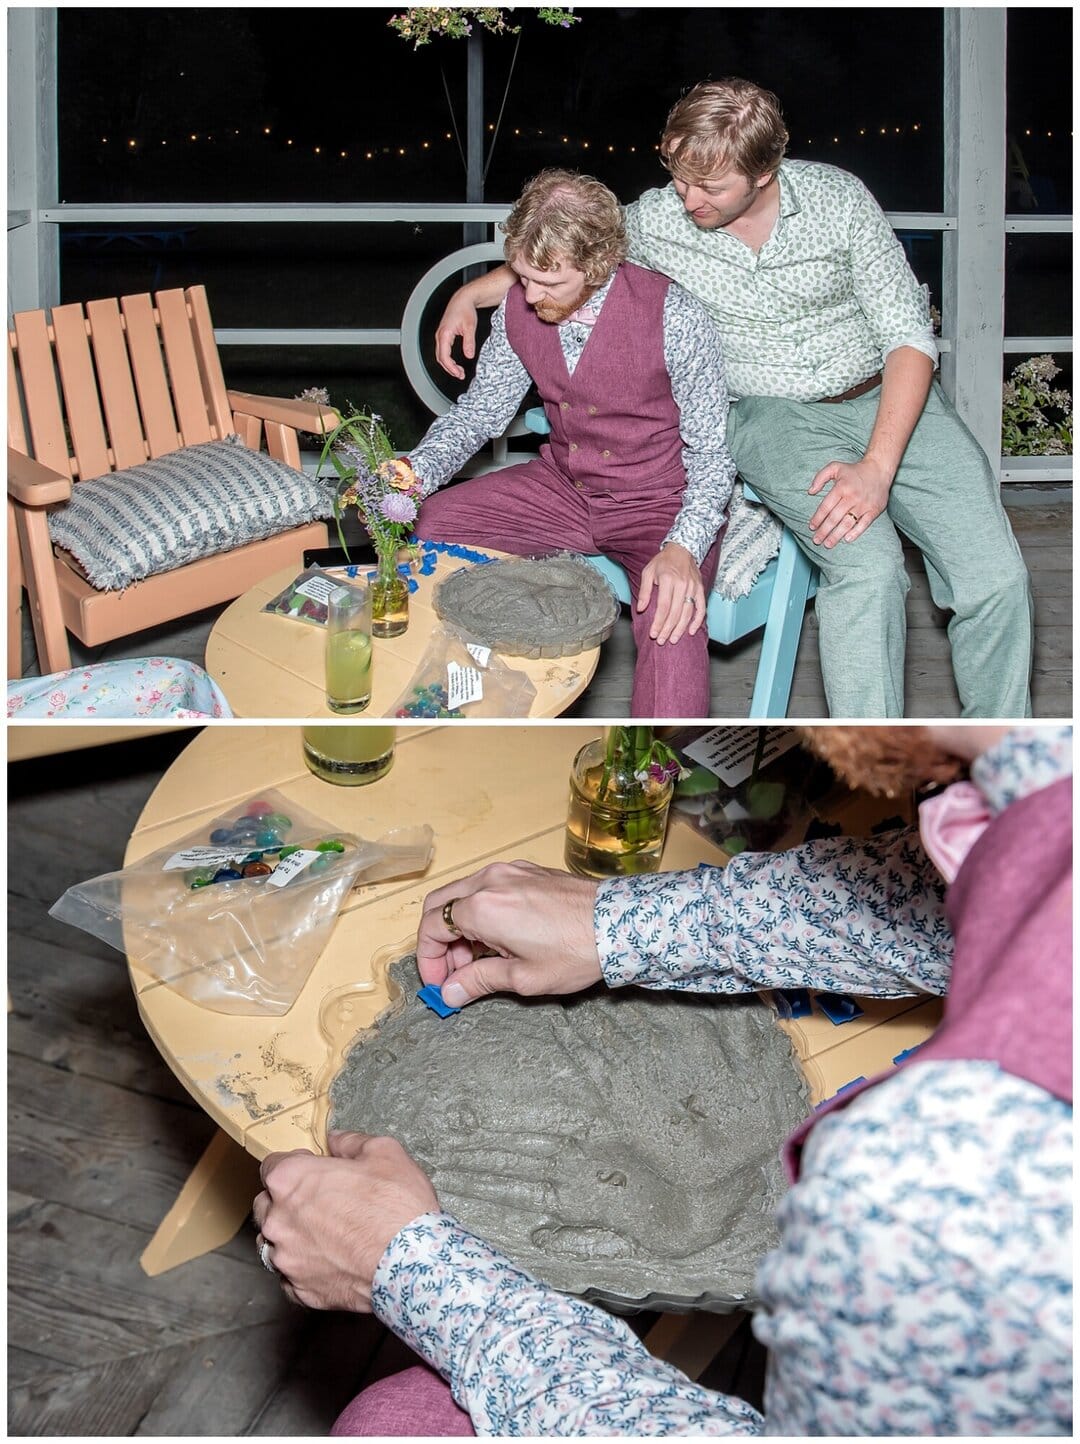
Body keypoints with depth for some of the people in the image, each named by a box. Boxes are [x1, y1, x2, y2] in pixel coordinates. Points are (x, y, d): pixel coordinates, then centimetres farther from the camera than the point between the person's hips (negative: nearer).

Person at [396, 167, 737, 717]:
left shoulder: (672, 317, -22)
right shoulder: (517, 310, -6)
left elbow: (711, 449, -15)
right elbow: (480, 410, 7)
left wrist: (684, 548, -31)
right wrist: (416, 473, -13)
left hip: (659, 504, -6)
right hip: (560, 486, 6)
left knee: (672, 625, -34)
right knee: (430, 525, -3)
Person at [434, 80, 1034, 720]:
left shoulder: (838, 197, -9)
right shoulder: (656, 219, -4)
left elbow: (910, 335, -10)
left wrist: (877, 467, -22)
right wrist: (471, 293, 4)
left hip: (890, 401, 1)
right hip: (774, 415, -1)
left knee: (996, 577, -17)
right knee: (868, 567, -31)